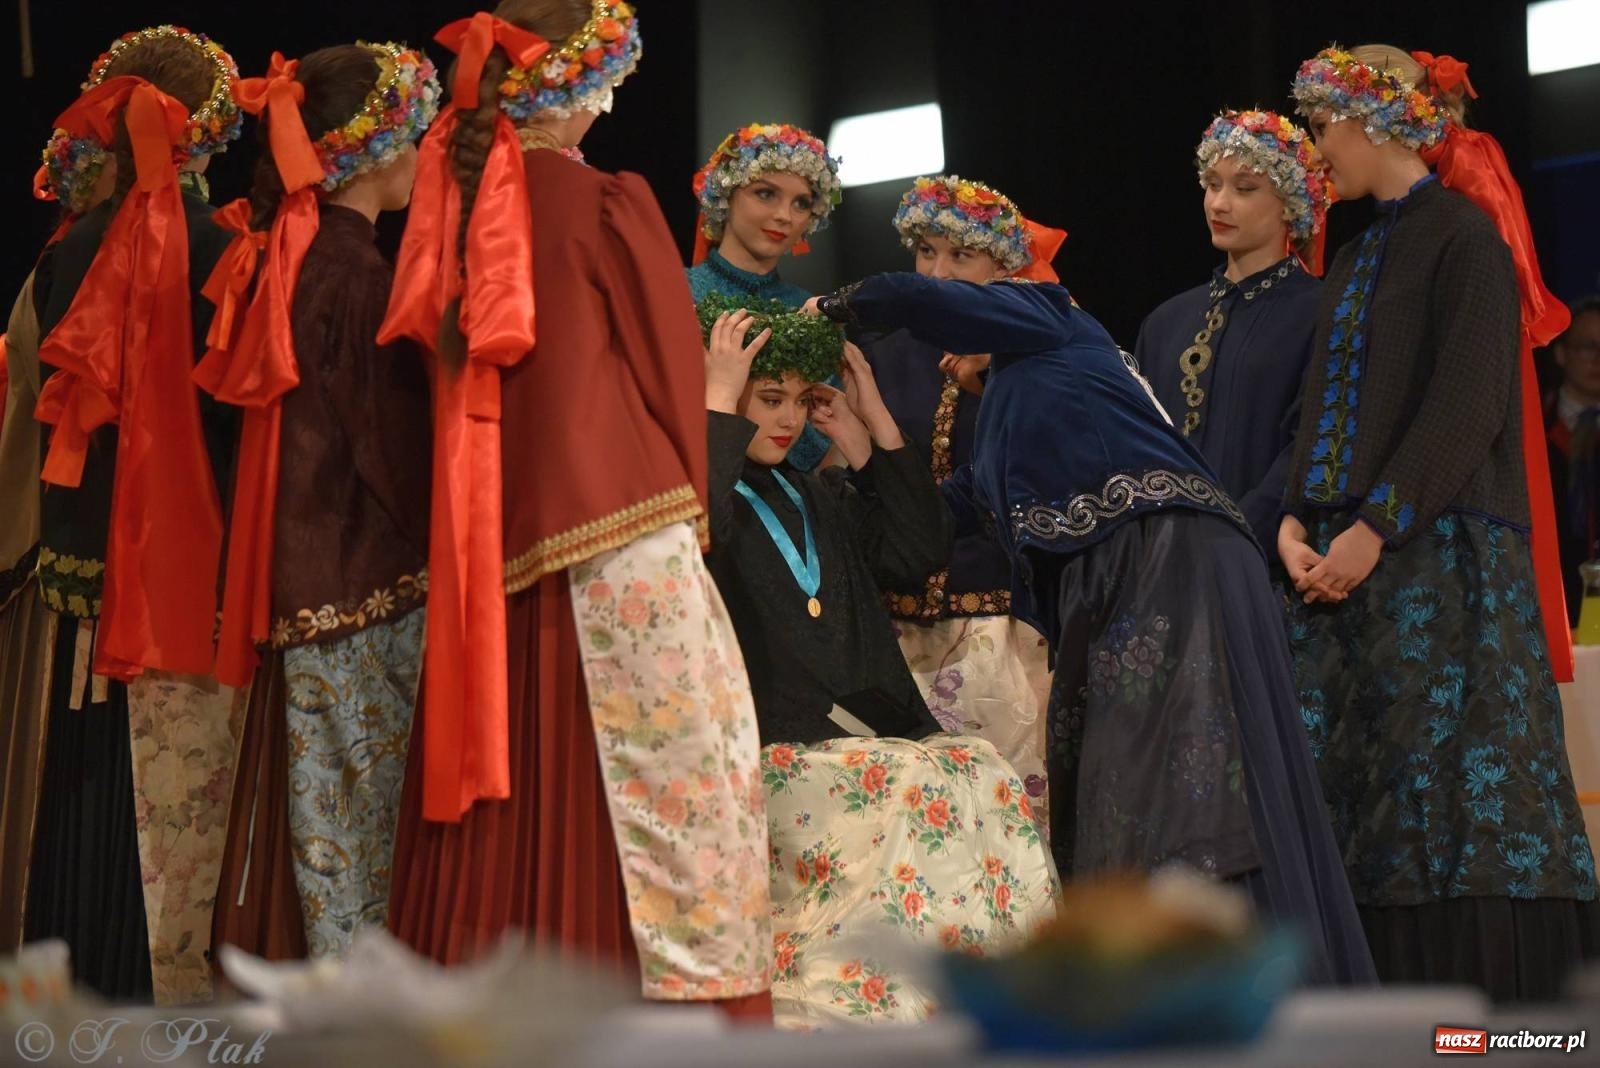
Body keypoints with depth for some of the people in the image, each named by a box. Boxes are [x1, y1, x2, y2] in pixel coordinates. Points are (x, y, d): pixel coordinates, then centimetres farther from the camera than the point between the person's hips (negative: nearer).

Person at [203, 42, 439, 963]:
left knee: (333, 828, 10)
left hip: (305, 599, 8)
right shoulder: (359, 277, -15)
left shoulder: (283, 263, 12)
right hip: (375, 598, -8)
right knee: (384, 828, -4)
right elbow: (400, 449, -14)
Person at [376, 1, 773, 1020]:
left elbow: (451, 374, 15)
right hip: (617, 536, -6)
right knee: (662, 781, -4)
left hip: (493, 549, 6)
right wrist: (686, 503, 13)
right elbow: (672, 367, 0)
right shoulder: (609, 203, -6)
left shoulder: (456, 208, 9)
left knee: (512, 803, 7)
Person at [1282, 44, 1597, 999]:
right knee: (1356, 797, 2)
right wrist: (1296, 521, 1)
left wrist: (1375, 527, -20)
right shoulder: (1357, 262, 20)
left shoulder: (1463, 237, -5)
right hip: (1348, 563, 8)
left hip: (1443, 554, -8)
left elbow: (1467, 403, -15)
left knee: (1454, 792, -10)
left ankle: (1493, 999, -8)